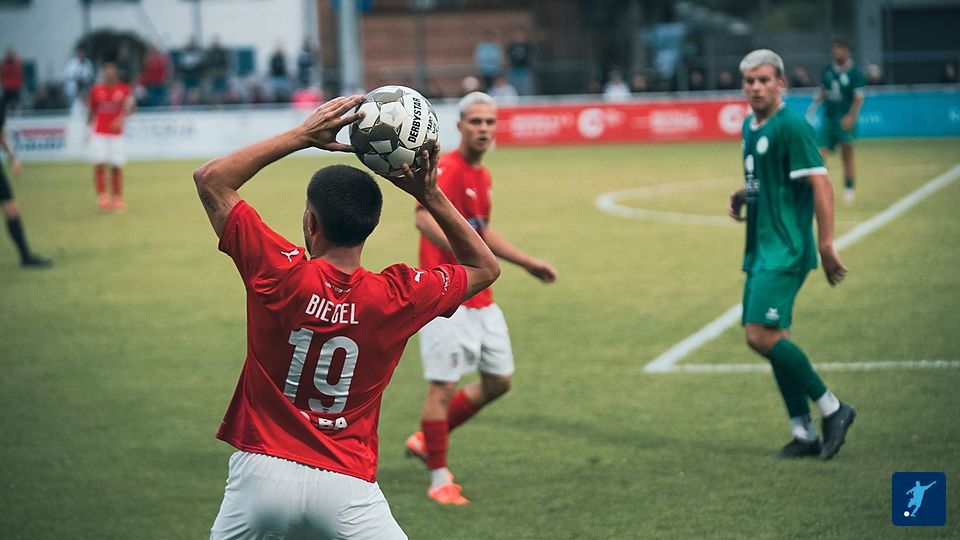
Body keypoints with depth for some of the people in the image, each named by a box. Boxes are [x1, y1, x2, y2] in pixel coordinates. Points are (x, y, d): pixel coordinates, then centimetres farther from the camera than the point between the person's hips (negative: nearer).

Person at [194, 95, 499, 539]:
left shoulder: (279, 274, -9)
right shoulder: (397, 297, -5)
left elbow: (211, 179, 3)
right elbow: (485, 268, 14)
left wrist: (303, 134, 2)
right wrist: (430, 195, 5)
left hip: (261, 473, 0)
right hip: (346, 489, 0)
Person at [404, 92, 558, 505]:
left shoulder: (482, 175, 13)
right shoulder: (447, 169, -16)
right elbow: (425, 219, -34)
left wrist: (528, 263, 31)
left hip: (480, 300, 9)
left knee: (498, 381, 12)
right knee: (443, 386, -5)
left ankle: (425, 439, 26)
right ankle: (439, 479, 7)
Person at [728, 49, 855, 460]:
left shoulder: (791, 127, -13)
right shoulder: (750, 126, 14)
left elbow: (820, 184, -17)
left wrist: (826, 246, -22)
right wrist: (741, 196, 8)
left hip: (785, 251, -9)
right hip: (760, 250, 9)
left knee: (762, 336, -17)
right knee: (773, 340, 8)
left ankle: (832, 409, -5)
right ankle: (804, 434, 15)